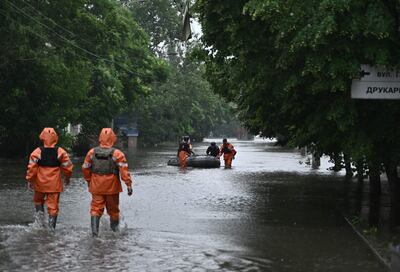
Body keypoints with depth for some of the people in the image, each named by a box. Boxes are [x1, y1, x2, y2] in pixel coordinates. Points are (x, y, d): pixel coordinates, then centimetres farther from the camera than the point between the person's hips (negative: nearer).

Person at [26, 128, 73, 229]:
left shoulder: (37, 152, -7)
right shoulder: (61, 152, -5)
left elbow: (32, 168, -8)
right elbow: (68, 167, 0)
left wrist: (29, 180, 3)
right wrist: (67, 178, 18)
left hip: (40, 184, 0)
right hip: (54, 185, 0)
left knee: (38, 201, 24)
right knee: (53, 206, 7)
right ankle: (52, 226, 8)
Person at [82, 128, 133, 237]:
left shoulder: (91, 152, 0)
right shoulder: (117, 154, -10)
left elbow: (85, 168, 8)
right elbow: (124, 170, -16)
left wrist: (88, 181, 23)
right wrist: (129, 184, -14)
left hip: (96, 187, 2)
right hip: (112, 187, -2)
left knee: (96, 208, 4)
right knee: (113, 209, 14)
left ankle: (94, 231, -13)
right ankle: (115, 229, 30)